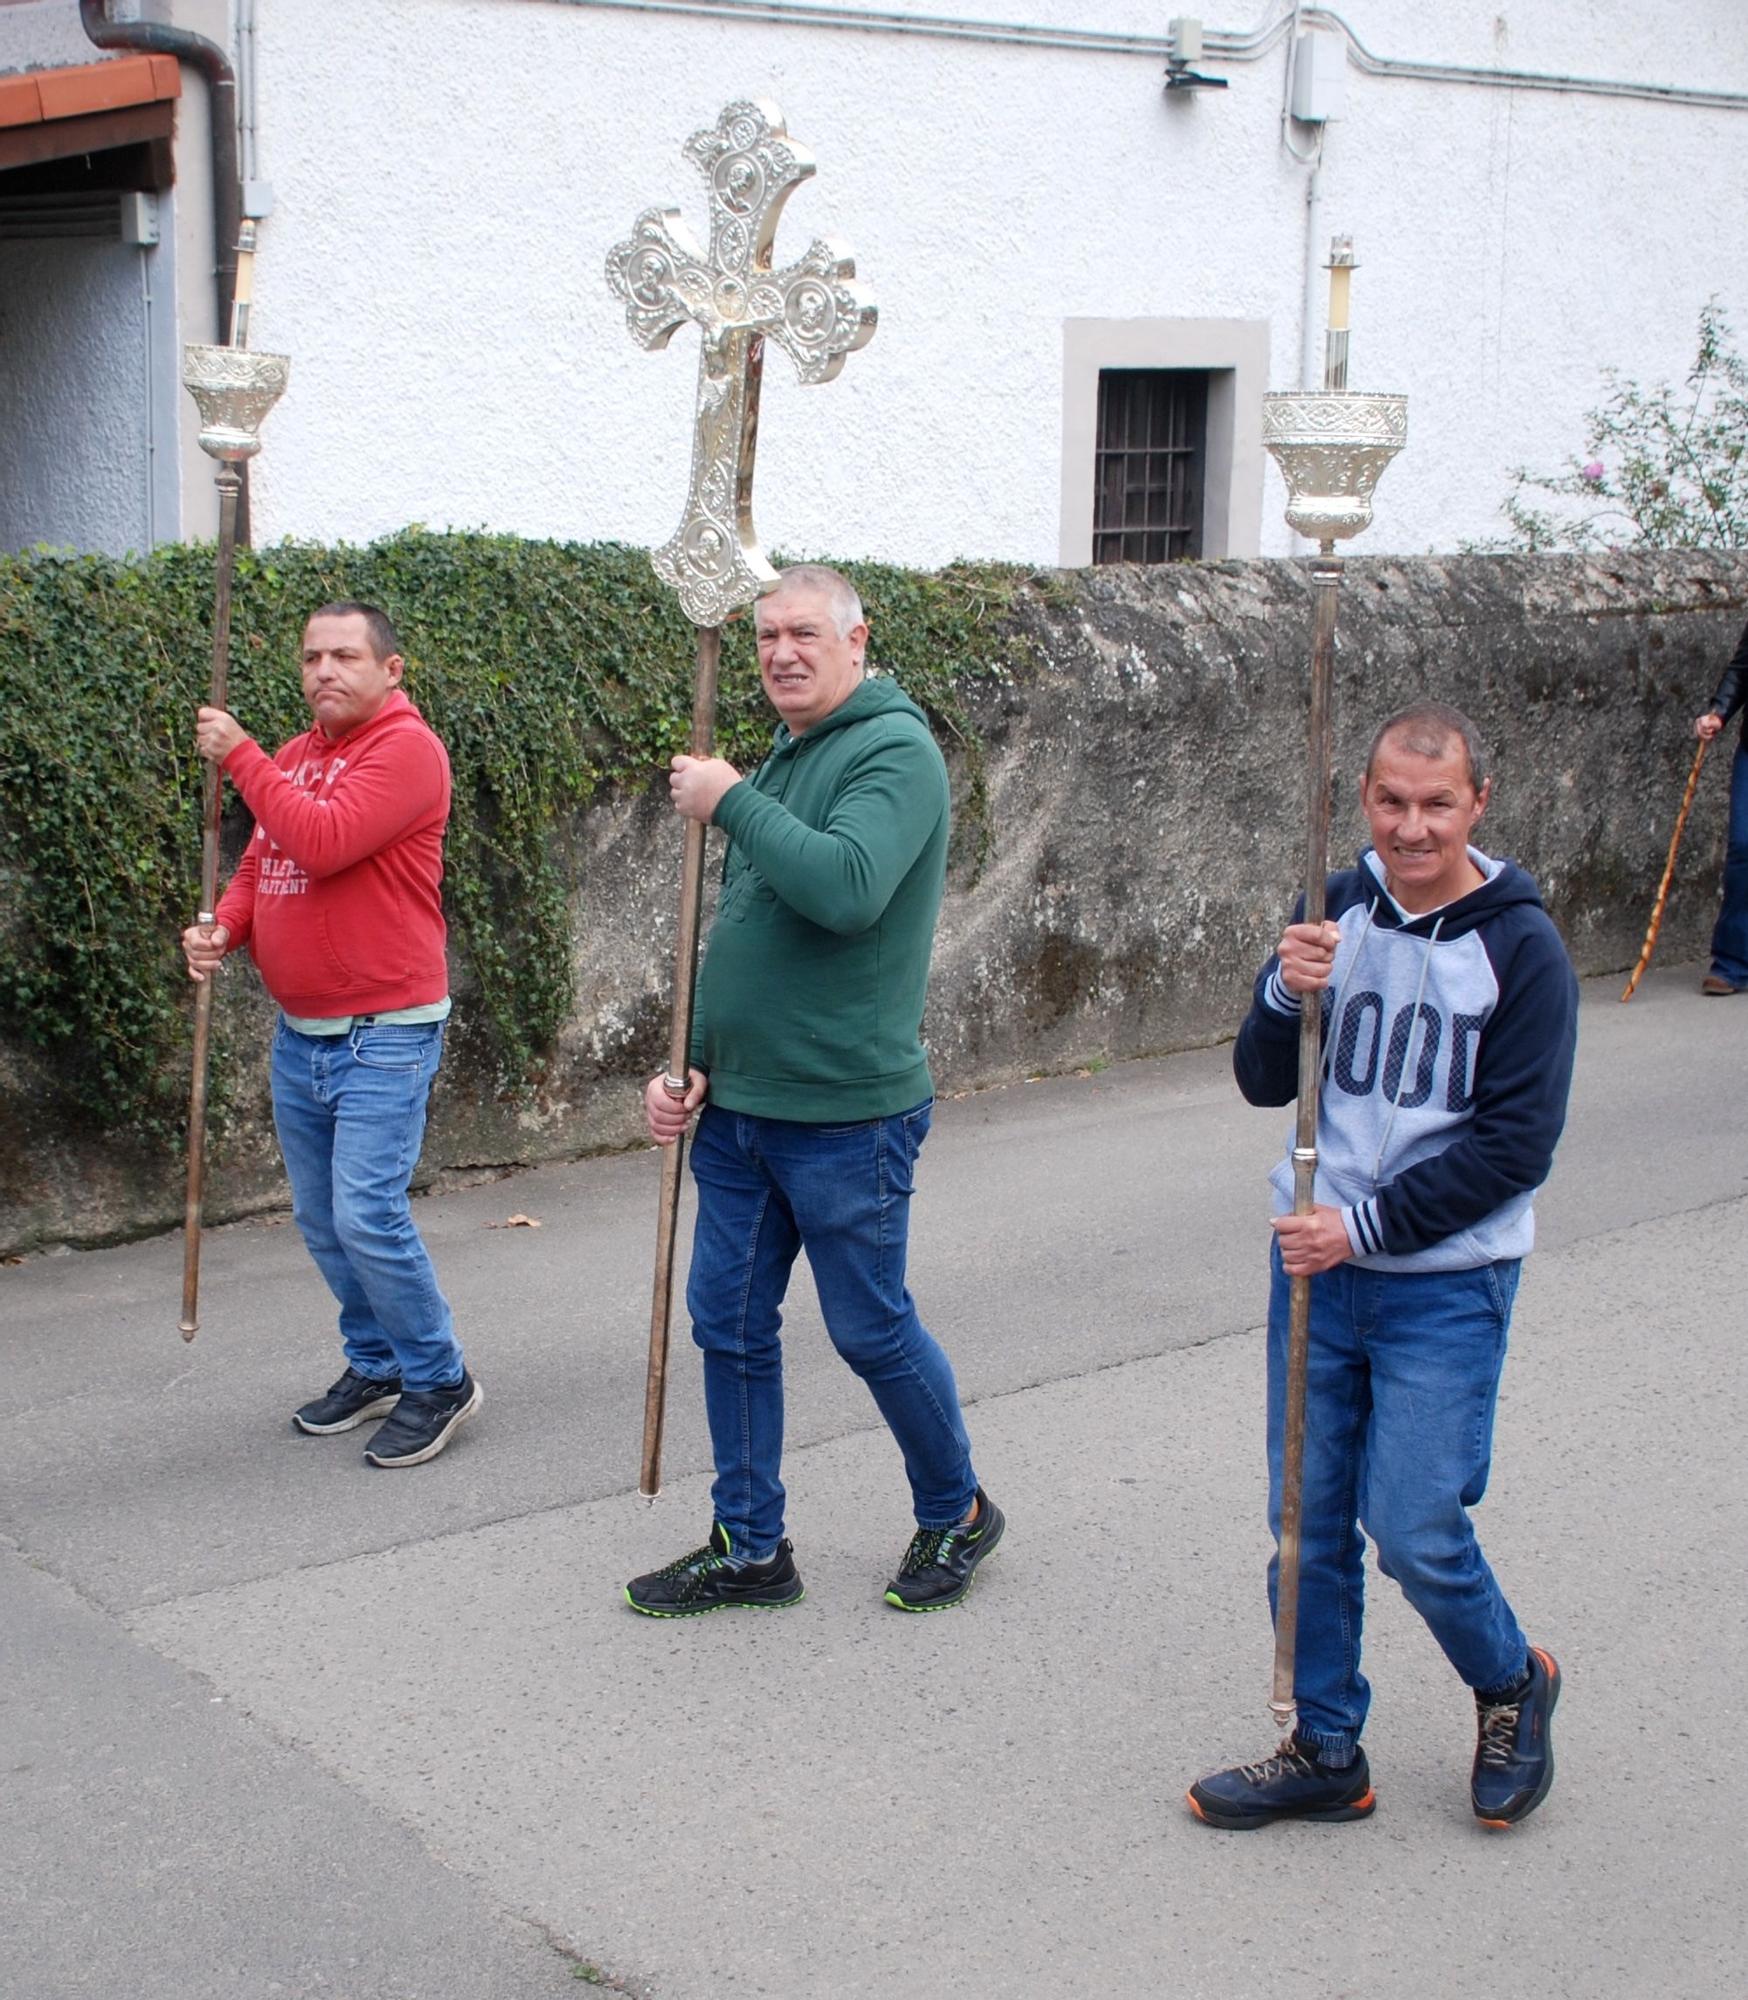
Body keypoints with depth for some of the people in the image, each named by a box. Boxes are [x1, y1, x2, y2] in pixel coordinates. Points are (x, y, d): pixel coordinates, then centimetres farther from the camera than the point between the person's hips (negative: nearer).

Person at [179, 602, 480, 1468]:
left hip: (383, 1035, -8)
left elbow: (323, 841, -26)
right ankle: (375, 1365, 29)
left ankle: (439, 1380, 4)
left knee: (367, 1213, -12)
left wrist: (239, 756, -17)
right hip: (299, 1033, 8)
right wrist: (224, 926, -5)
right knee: (320, 1219, 13)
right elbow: (260, 863, 16)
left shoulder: (406, 749, -13)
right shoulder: (293, 756, 13)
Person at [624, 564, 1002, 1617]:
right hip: (740, 1104, 8)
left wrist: (732, 802, -21)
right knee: (730, 1326, 11)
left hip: (846, 1115, -8)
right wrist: (695, 1063, 12)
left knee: (874, 1331, 5)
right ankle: (749, 1549, 24)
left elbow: (848, 889, -31)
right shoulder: (787, 758, 15)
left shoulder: (895, 751, -13)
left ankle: (958, 1514, 27)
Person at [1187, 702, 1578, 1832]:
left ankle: (1513, 1683, 25)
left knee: (1414, 1530, -4)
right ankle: (1326, 1753, 24)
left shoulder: (1523, 949, -10)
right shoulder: (1339, 913, 2)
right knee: (1310, 1522, 9)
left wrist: (1368, 1226, -16)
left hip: (1446, 1283, -4)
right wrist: (1287, 996, -17)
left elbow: (1515, 1148, -13)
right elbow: (1266, 1085, 3)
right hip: (1317, 1267, 4)